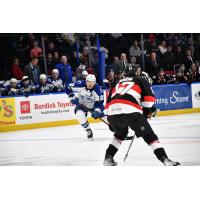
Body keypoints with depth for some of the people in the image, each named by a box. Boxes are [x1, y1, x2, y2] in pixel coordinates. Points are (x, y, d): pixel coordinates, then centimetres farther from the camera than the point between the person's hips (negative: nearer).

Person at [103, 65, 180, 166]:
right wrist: (146, 112, 23)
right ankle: (164, 159, -4)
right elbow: (148, 97, 11)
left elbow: (108, 102, 31)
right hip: (130, 110, -4)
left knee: (120, 134, 33)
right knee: (149, 136, 6)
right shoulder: (140, 81, 25)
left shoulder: (117, 84, 35)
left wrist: (111, 123, 37)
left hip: (112, 112, 4)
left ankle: (108, 158, 27)